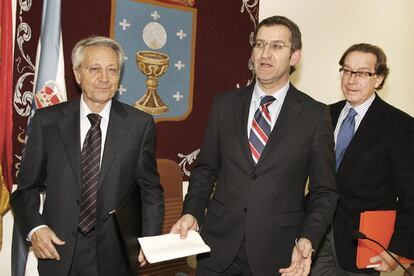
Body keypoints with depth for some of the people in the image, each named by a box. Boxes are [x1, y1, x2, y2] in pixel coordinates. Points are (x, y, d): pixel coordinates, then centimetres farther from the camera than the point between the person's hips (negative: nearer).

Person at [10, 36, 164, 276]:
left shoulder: (140, 124, -4)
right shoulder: (47, 120, -2)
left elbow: (151, 189, 0)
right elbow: (27, 186, 4)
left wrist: (150, 242, -10)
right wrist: (35, 228, -11)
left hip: (116, 256, 0)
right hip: (58, 251, 1)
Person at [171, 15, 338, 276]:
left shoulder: (315, 114, -4)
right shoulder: (225, 104, 3)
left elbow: (324, 191, -1)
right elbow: (206, 169, 9)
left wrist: (308, 240, -14)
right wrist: (191, 213, -6)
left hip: (277, 252, -1)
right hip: (218, 246, 2)